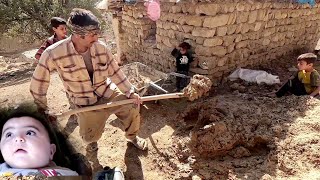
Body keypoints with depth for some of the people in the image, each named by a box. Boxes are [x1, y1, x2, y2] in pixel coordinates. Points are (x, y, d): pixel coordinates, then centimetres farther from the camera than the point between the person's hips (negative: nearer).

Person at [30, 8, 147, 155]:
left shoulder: (100, 47, -14)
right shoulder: (54, 54, -24)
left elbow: (115, 72, -4)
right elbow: (38, 82, -12)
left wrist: (130, 92, -7)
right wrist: (42, 110, -3)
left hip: (107, 92, 3)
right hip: (84, 104, -2)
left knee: (132, 107, -2)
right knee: (90, 137, 3)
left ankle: (132, 136, 30)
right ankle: (92, 141, 46)